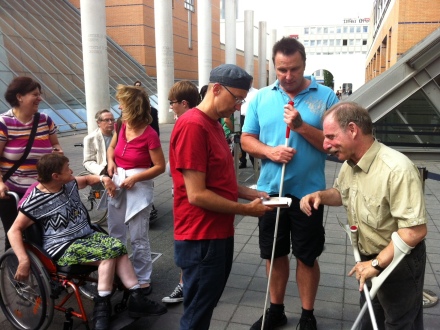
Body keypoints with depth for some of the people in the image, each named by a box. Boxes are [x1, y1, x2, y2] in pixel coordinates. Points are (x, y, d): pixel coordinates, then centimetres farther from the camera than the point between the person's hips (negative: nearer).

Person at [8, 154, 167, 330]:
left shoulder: (69, 184, 5)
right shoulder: (35, 200, -13)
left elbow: (87, 179, 26)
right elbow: (14, 231, -10)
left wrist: (104, 178, 3)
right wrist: (24, 260, -22)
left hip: (87, 235, 7)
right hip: (62, 248, -7)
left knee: (118, 247, -19)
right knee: (108, 254, -27)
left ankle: (136, 298, -16)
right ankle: (102, 307, -19)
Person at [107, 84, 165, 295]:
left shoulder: (149, 135, -18)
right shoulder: (122, 126, 2)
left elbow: (160, 167, -14)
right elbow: (111, 147, 19)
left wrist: (135, 178, -20)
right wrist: (111, 162, -2)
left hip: (139, 187, -7)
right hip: (117, 183, 7)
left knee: (138, 238, 0)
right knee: (114, 233, 18)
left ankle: (143, 280, 15)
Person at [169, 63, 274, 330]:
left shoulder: (214, 124, 12)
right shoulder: (193, 126, -20)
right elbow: (197, 195, -23)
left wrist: (253, 194, 5)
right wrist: (247, 209, -15)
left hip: (220, 233, 10)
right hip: (201, 239, -10)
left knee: (206, 305, 22)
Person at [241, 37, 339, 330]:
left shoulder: (325, 96, -5)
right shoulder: (261, 97, 3)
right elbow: (247, 139, 4)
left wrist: (301, 126, -21)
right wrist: (270, 151, -15)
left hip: (307, 191, -2)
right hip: (270, 190, 3)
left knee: (307, 257, 11)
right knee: (275, 253, 16)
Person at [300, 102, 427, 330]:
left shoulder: (397, 169, -33)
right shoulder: (349, 164, -5)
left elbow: (415, 230, -34)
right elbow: (341, 193, 16)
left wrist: (377, 263, -27)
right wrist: (320, 195, -7)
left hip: (399, 263, -8)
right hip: (369, 259, 8)